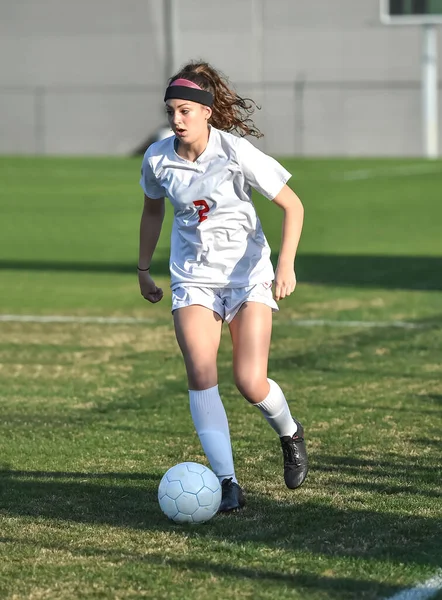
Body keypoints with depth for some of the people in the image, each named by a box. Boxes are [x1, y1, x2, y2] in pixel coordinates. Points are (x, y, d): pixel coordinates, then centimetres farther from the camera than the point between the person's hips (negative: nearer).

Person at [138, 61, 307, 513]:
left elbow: (292, 205, -9)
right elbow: (153, 209, 16)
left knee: (250, 383, -11)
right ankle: (227, 484, -16)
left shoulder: (237, 153, -16)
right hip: (192, 277, 3)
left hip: (247, 273, -3)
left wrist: (286, 264, -20)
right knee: (199, 373, -18)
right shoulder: (157, 158, -5)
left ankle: (289, 434, 25)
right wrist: (143, 268, 18)